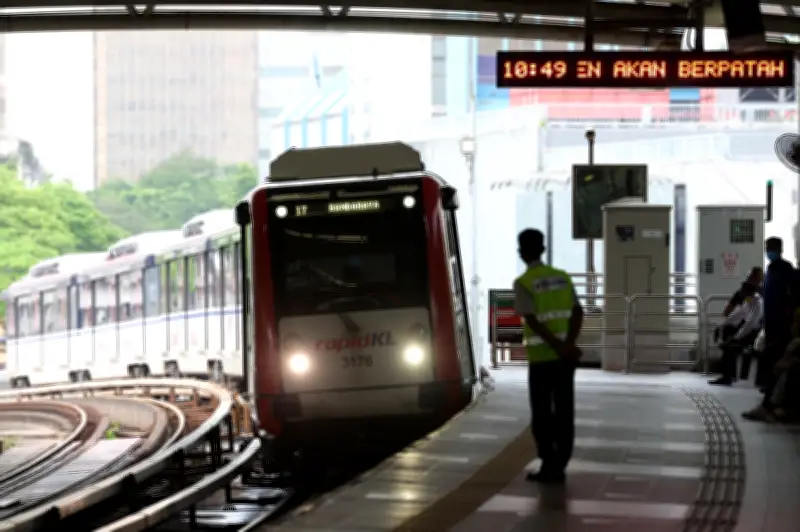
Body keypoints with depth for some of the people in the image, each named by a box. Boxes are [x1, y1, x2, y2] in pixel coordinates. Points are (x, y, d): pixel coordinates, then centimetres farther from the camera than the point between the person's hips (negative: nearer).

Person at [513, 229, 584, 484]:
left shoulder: (523, 283, -7)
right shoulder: (563, 277, 9)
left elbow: (533, 321, -17)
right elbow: (578, 313, -1)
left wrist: (559, 347, -17)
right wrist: (568, 344, -12)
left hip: (541, 356, -4)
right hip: (565, 356, 4)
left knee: (541, 414, 5)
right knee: (564, 412, 6)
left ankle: (549, 465, 3)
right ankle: (559, 466, 8)